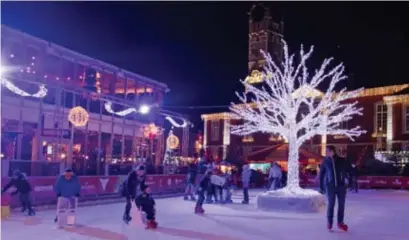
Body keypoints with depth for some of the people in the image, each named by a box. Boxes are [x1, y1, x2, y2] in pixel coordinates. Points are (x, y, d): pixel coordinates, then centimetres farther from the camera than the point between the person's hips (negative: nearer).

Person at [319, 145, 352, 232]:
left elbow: (350, 171, 6)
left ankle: (340, 222, 21)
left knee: (341, 204, 7)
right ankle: (329, 222, 10)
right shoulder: (325, 161, 0)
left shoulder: (342, 161, -2)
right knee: (331, 204, -3)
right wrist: (321, 186, 2)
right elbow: (321, 174, 5)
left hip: (341, 185, 1)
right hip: (330, 186, -1)